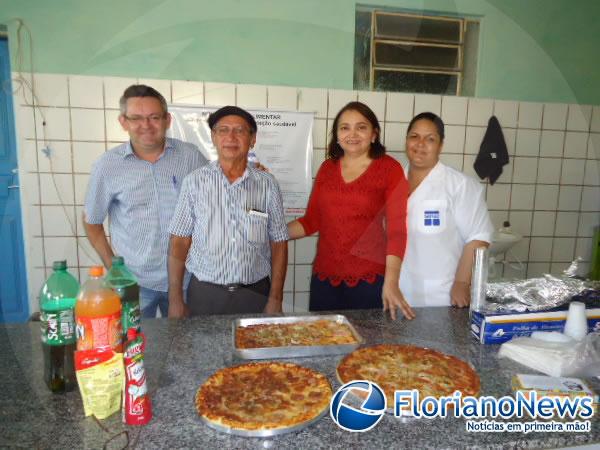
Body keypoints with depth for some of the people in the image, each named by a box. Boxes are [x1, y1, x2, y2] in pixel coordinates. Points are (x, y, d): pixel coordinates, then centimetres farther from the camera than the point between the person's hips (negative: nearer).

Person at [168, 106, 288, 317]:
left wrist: (275, 300, -3)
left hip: (255, 294, 1)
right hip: (204, 294, 0)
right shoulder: (194, 181, -3)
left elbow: (278, 244, 1)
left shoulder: (267, 184, -2)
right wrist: (175, 300, -3)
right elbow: (179, 242, -1)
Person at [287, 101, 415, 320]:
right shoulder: (327, 168, 6)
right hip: (324, 278, 4)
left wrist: (391, 282, -21)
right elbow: (311, 221, 8)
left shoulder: (389, 169, -6)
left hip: (370, 280, -3)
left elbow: (397, 228, -12)